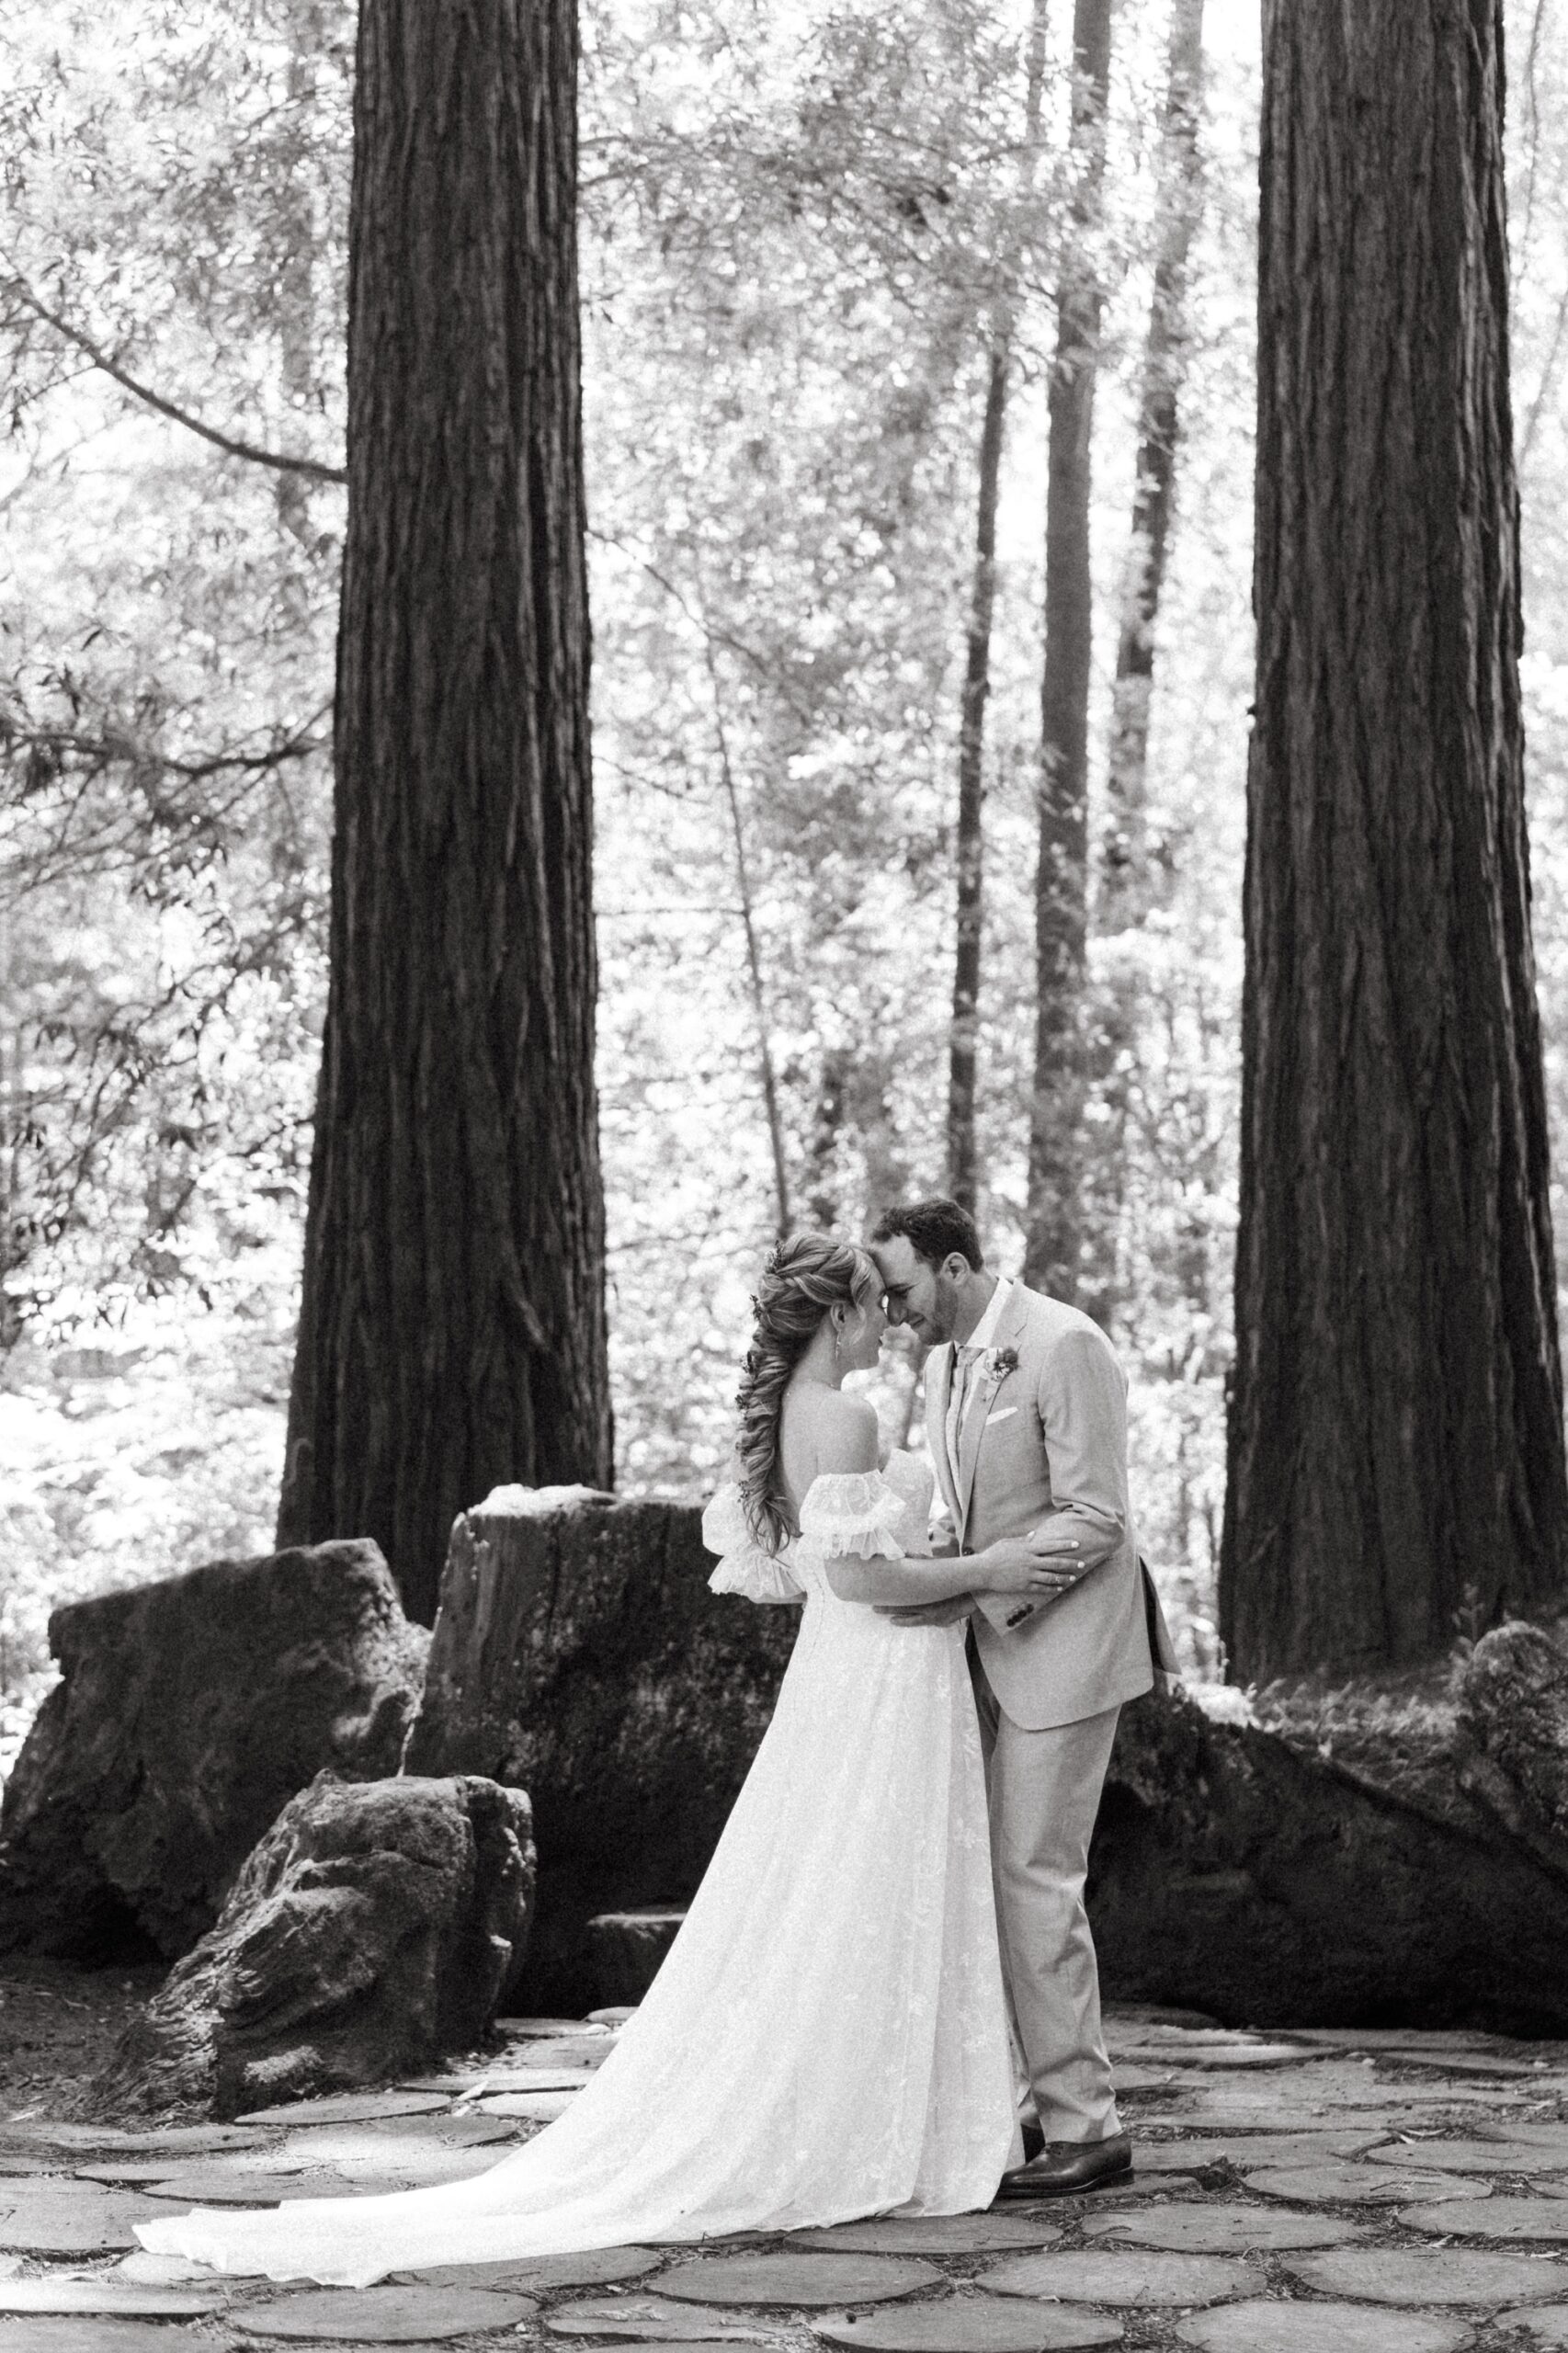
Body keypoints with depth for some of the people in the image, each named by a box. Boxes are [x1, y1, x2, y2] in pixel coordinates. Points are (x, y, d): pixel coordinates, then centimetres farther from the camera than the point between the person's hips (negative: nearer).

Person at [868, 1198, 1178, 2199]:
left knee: (1036, 1879, -8)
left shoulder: (1066, 1345, -16)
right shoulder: (946, 1361, 11)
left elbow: (1092, 1522, -19)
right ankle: (1055, 2098, 17)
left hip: (1063, 1644, -9)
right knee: (999, 1877, 9)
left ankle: (1084, 2126, 0)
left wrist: (972, 1582, -24)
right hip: (993, 1641, 9)